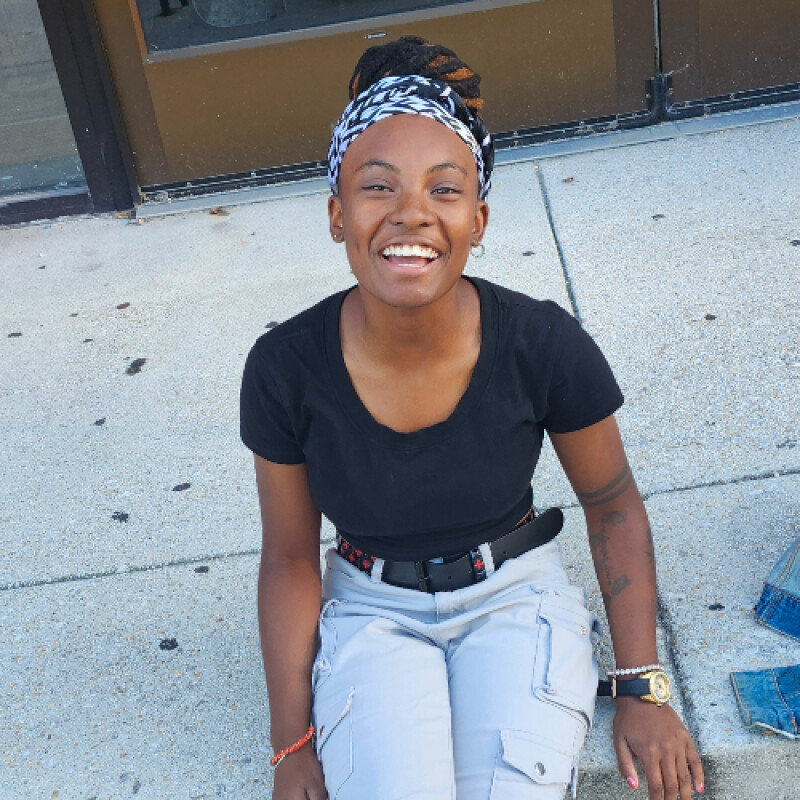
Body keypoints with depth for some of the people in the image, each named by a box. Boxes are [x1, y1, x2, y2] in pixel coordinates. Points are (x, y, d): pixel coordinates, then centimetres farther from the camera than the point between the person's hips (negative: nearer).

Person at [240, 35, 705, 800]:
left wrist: (642, 689, -4)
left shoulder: (545, 346, -19)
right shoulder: (284, 370, -17)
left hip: (515, 597, 0)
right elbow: (290, 558, -4)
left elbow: (612, 505, -2)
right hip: (372, 609, 0)